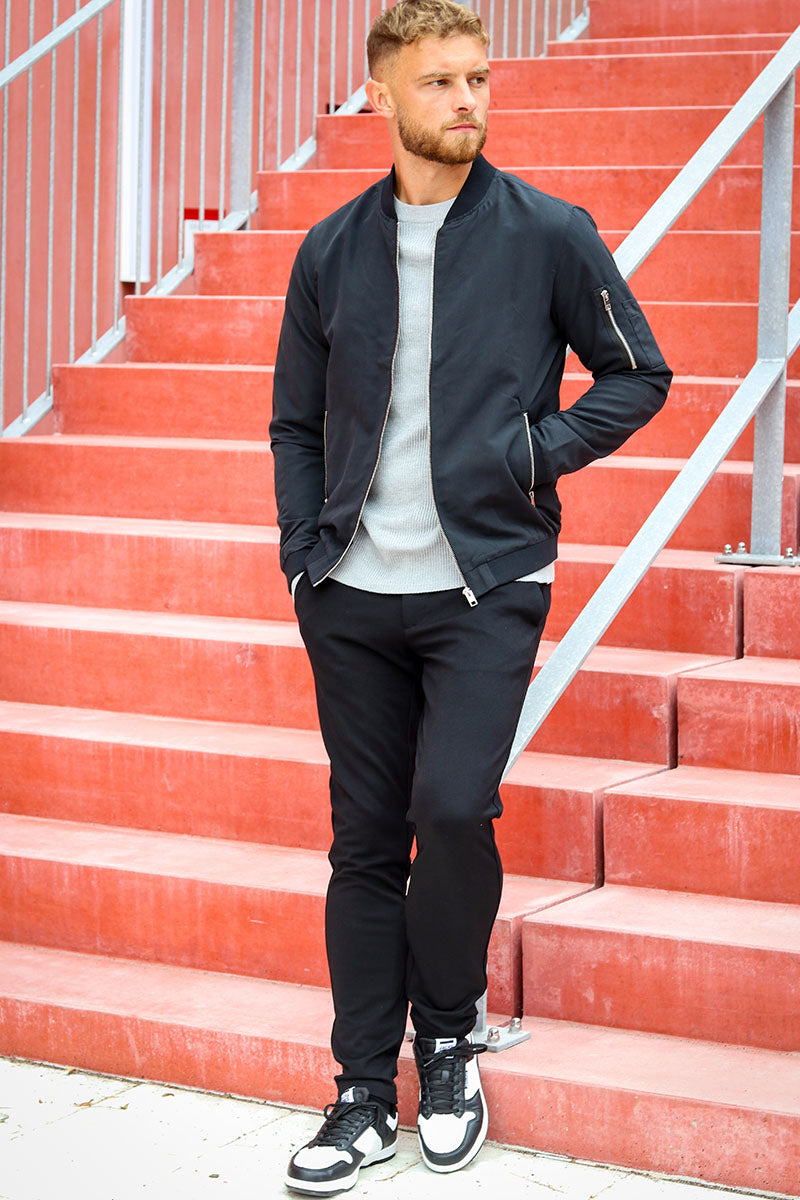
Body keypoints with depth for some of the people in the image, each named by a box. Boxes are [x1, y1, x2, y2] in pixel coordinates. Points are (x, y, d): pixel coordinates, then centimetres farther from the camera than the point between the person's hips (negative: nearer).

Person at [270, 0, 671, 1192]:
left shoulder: (550, 234, -1)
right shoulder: (332, 251, 7)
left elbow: (639, 375, 6)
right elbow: (296, 423, 14)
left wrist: (543, 448, -9)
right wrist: (302, 557, 4)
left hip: (487, 588, -3)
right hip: (354, 599, 3)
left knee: (453, 806, -19)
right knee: (365, 842, 6)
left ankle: (449, 1037, 8)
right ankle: (366, 1096, 16)